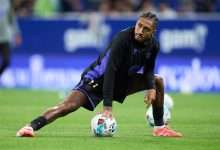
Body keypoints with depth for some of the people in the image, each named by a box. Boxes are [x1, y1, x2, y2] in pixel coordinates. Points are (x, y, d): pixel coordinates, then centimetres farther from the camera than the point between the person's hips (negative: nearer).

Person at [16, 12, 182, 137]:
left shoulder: (153, 46, -10)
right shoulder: (123, 39, -30)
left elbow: (148, 69, 8)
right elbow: (110, 71, -35)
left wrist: (151, 88, -14)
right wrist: (107, 106, -40)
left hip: (122, 80, 7)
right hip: (98, 79, -7)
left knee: (158, 81, 5)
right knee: (69, 105, -26)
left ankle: (160, 128, 13)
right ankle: (31, 127, -31)